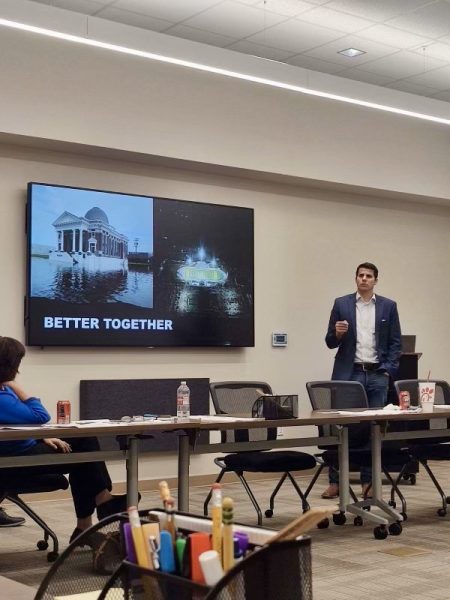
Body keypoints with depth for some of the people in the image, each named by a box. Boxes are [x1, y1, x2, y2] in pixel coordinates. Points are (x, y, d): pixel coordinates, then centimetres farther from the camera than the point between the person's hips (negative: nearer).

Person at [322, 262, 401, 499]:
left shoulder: (388, 306, 7)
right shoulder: (341, 304, 5)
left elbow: (396, 342, 7)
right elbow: (330, 342, 6)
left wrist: (387, 370, -3)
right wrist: (337, 333, -16)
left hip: (377, 375, 1)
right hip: (349, 374, -1)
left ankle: (368, 481, 13)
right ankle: (335, 481, 6)